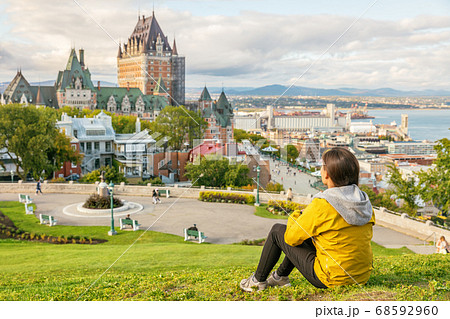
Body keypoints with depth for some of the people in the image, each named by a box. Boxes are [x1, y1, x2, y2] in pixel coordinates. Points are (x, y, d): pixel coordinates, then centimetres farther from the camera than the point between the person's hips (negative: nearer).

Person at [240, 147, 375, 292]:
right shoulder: (365, 202, -2)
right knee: (306, 234, 26)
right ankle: (280, 276, 40)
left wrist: (295, 216, 11)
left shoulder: (322, 205, -22)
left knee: (277, 231, 8)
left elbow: (291, 237, -11)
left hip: (331, 280, -7)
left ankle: (258, 280, 25)